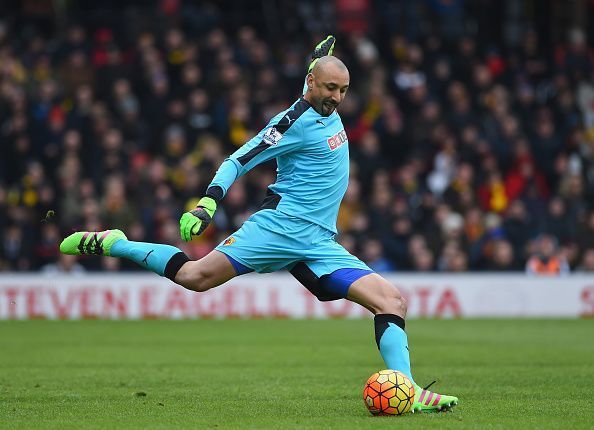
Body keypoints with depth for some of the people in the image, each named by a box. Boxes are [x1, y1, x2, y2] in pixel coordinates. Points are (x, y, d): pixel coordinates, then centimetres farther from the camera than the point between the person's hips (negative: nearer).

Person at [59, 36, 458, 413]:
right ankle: (112, 244, -1)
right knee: (199, 275, -21)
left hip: (320, 242, 7)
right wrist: (207, 205, -21)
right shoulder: (295, 121, -7)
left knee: (392, 300, -8)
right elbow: (238, 161, -10)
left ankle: (407, 391, -12)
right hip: (282, 224, -7)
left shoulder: (329, 111, 15)